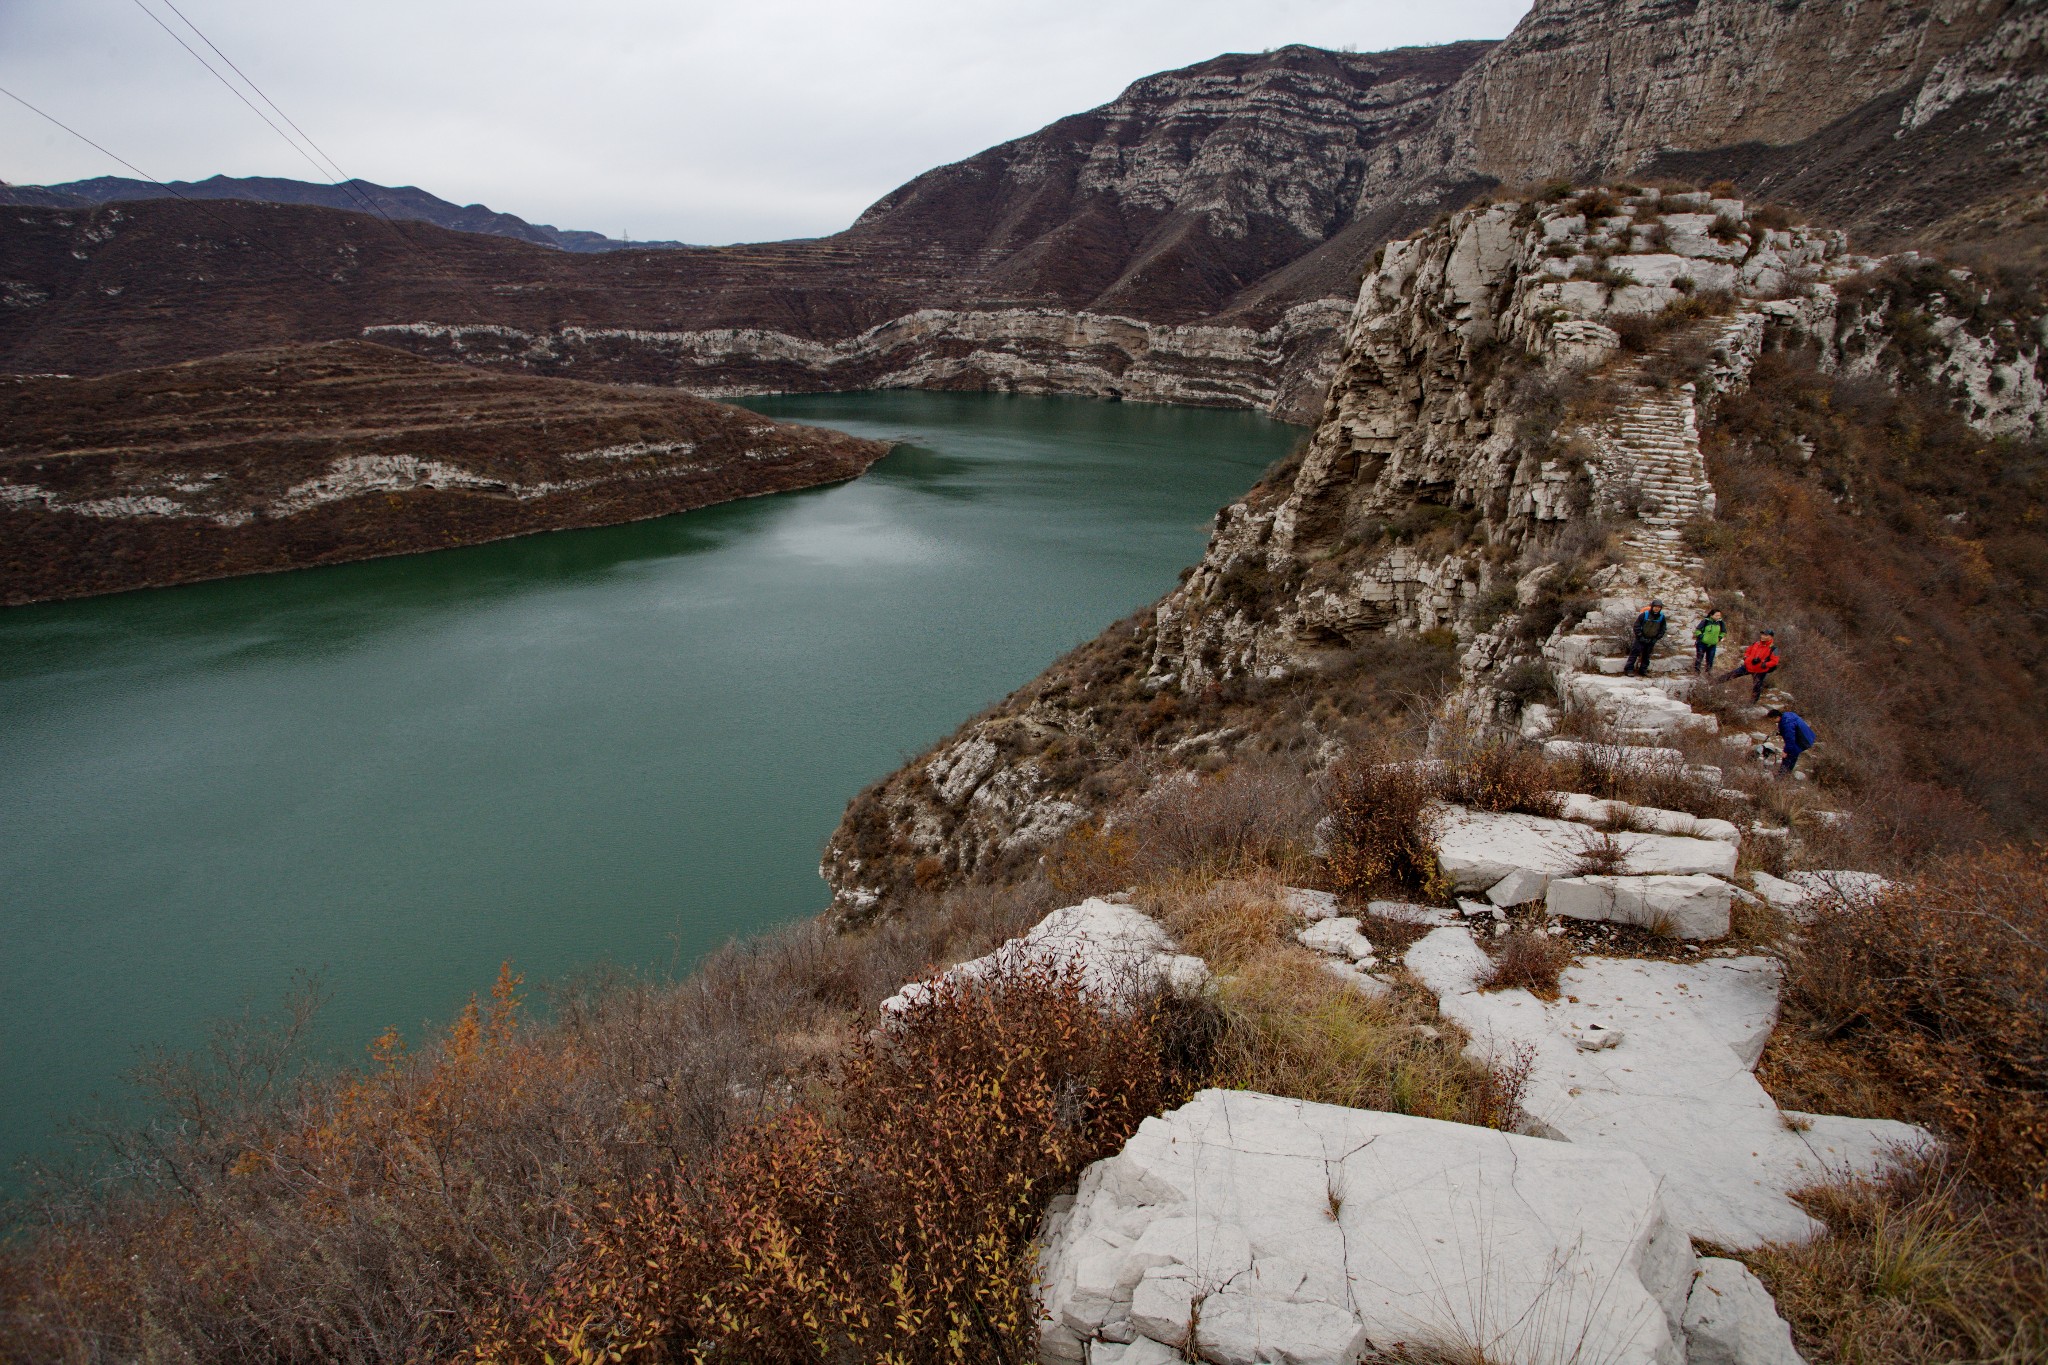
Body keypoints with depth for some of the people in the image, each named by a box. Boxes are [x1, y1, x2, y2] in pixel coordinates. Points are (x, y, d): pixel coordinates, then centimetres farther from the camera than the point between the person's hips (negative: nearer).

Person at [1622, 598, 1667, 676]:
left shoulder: (1662, 617, -4)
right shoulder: (1644, 614, -15)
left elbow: (1663, 629, 8)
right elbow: (1636, 626, -11)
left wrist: (1656, 639, -1)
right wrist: (1640, 637, -14)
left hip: (1651, 640, 4)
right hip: (1641, 638, -4)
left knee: (1646, 655, 11)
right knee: (1635, 652, -9)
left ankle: (1643, 670, 21)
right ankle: (1628, 669, -8)